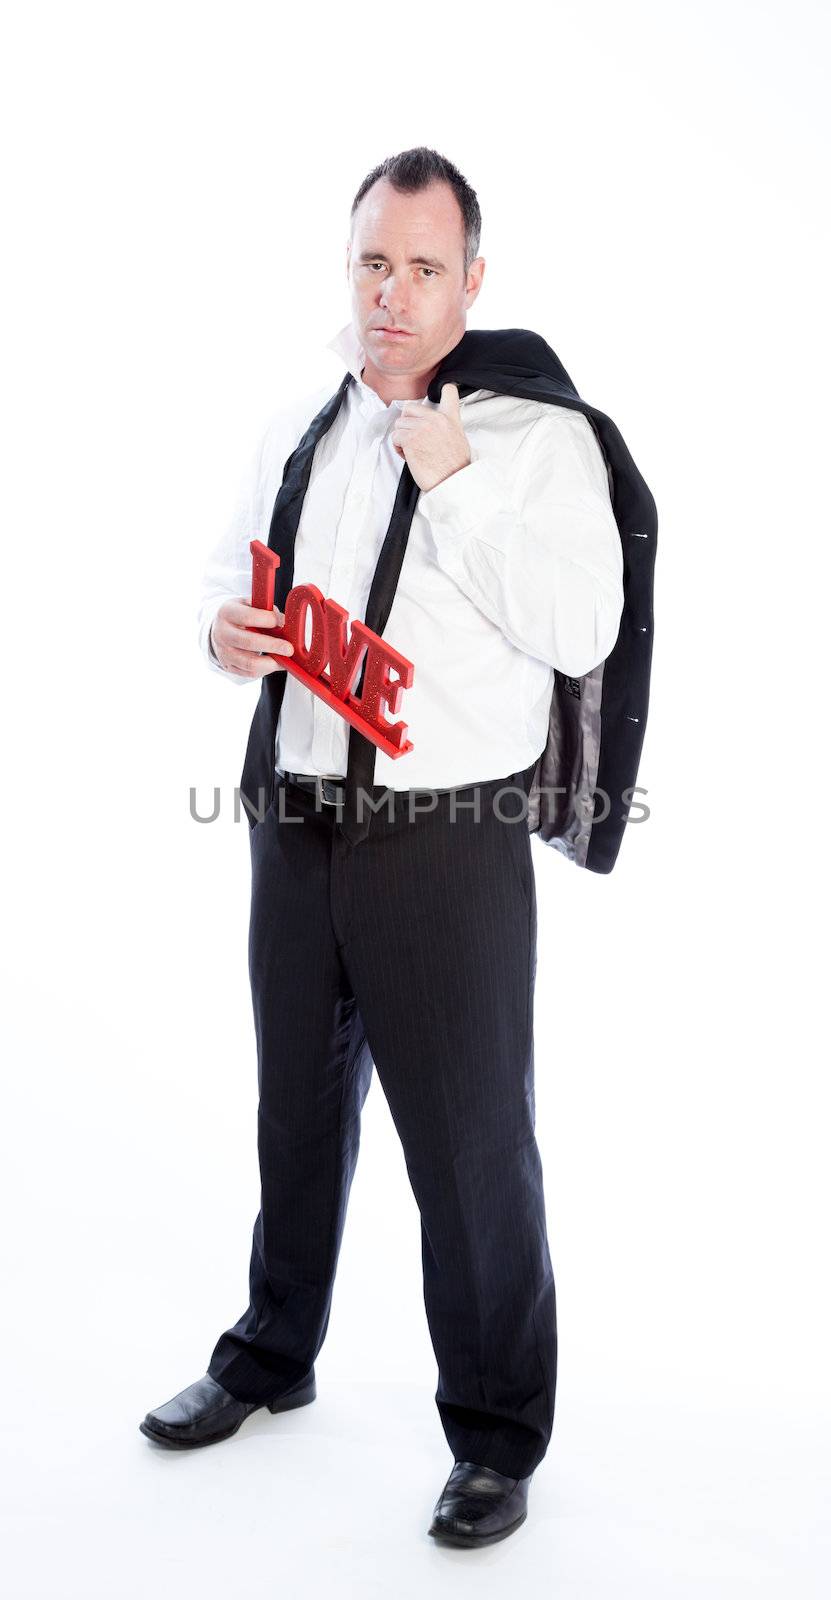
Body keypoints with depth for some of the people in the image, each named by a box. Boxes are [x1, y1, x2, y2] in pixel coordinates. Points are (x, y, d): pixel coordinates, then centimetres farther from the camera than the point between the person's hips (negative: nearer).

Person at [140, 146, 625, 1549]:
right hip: (296, 822, 6)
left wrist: (456, 487, -20)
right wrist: (223, 630, -1)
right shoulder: (294, 432, 11)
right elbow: (228, 569, 22)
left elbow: (583, 632, -17)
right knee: (299, 1109, 21)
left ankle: (497, 1430, 23)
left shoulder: (536, 434, -6)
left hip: (450, 841, -5)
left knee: (469, 1142, 3)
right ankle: (274, 1353, 43)